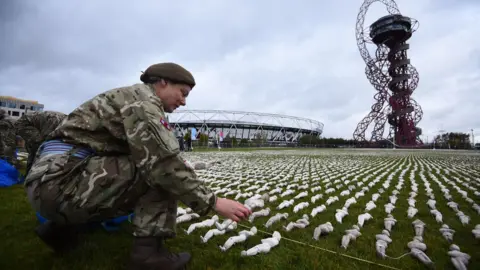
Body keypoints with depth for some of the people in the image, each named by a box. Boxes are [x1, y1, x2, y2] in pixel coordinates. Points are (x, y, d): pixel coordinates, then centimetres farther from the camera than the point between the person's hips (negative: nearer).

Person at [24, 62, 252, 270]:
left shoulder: (133, 101, 20)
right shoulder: (142, 99, -11)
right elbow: (162, 163, -23)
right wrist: (213, 202, -19)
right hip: (62, 181, -10)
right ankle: (148, 251, -12)